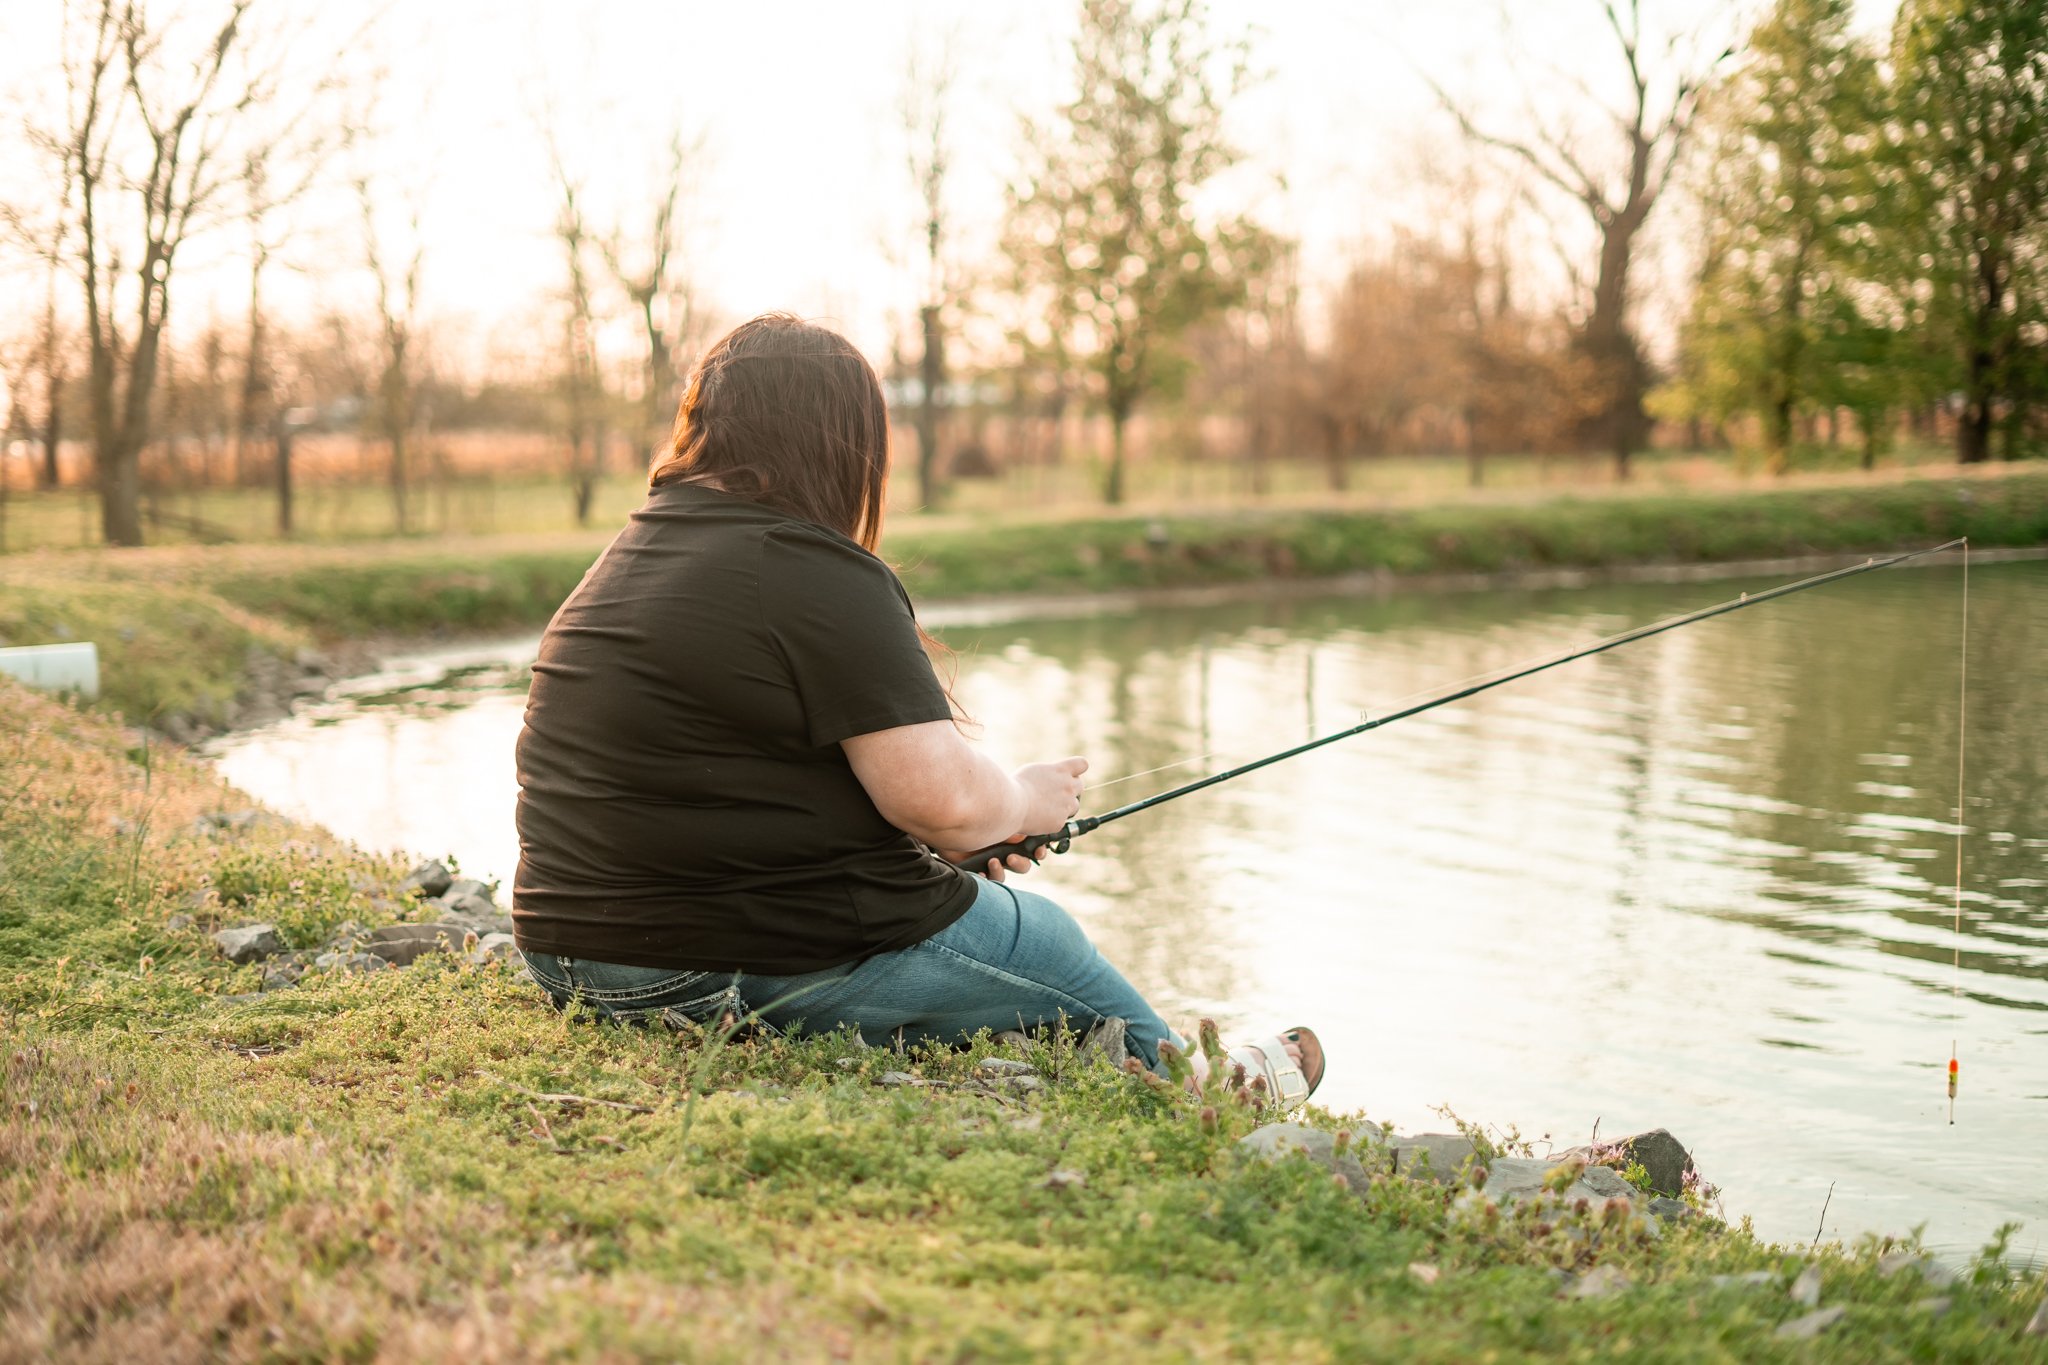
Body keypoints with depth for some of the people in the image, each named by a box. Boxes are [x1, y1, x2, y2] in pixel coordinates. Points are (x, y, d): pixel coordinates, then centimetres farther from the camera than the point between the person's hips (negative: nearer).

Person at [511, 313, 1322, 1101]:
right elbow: (944, 797, -21)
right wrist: (1022, 803, 3)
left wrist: (962, 833, 18)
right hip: (785, 974, -9)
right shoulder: (820, 578, -19)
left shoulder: (631, 555, 10)